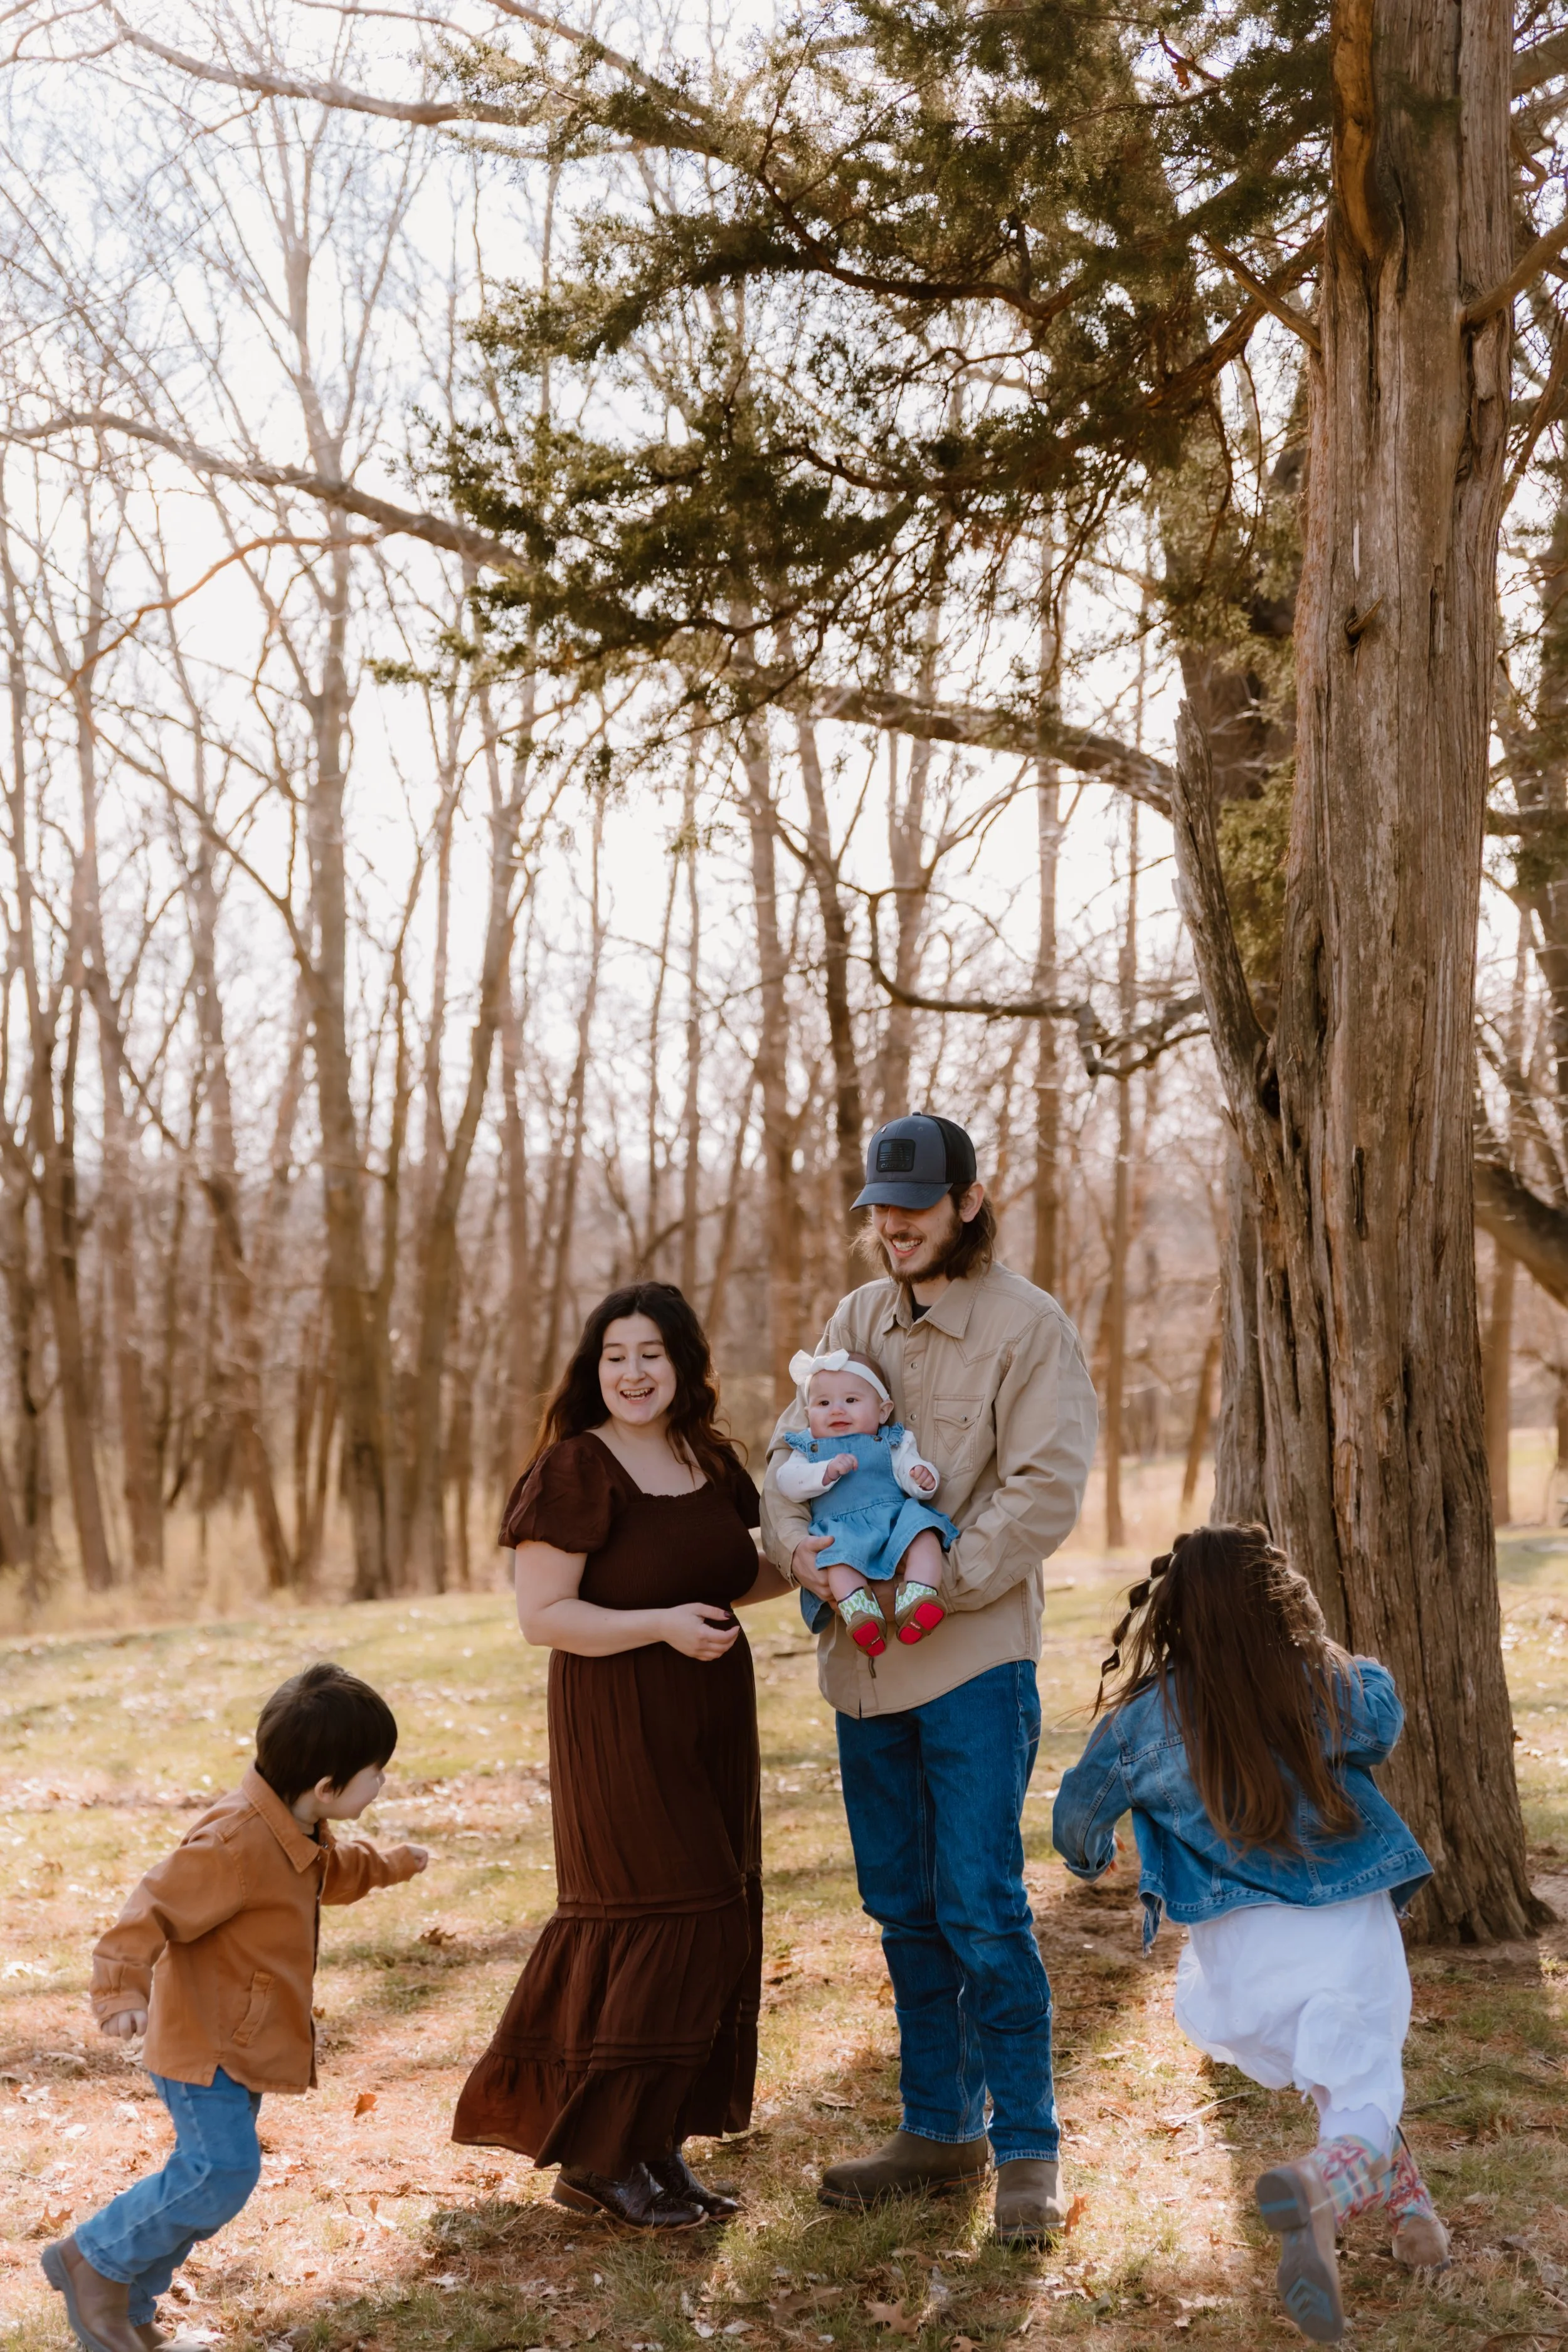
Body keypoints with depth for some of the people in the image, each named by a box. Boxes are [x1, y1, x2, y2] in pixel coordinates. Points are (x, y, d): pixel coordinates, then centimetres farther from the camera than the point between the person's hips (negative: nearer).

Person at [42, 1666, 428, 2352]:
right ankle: (94, 2259, 3)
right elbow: (154, 1909, -30)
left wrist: (389, 1865, 45)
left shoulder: (296, 1834, 6)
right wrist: (122, 1987, -43)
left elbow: (328, 1873, 30)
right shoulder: (235, 1844, -27)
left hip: (242, 2044, 10)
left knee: (209, 2178, 13)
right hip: (205, 2043, -10)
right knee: (221, 2173, -14)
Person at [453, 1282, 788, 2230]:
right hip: (618, 1721, -7)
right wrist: (661, 1626, -25)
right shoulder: (576, 1468, -12)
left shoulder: (711, 1460, 9)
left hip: (711, 1721, 7)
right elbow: (543, 1614, -16)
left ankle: (657, 2143, 20)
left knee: (714, 1926, 8)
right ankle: (598, 2158, 4)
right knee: (657, 1919, -9)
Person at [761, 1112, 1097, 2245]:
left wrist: (934, 1583, -19)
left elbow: (1045, 1490, -13)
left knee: (981, 1909, -6)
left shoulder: (1030, 1326, -6)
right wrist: (796, 1539, -10)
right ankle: (938, 2131, 25)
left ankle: (1028, 2149, 6)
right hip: (865, 1662, 6)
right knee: (904, 1908, 13)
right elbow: (790, 1448, 11)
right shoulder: (856, 1319, 12)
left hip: (976, 1656, -6)